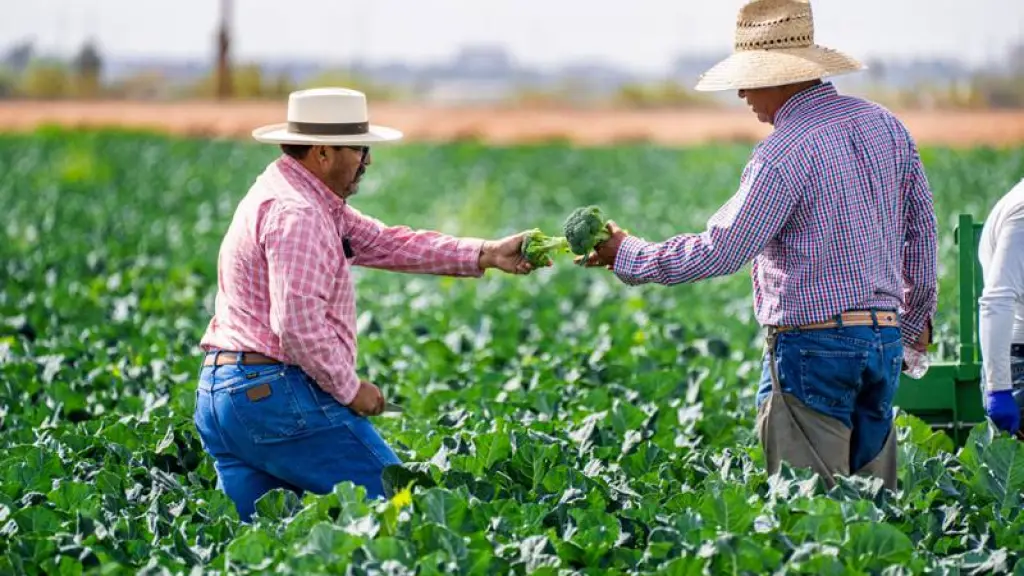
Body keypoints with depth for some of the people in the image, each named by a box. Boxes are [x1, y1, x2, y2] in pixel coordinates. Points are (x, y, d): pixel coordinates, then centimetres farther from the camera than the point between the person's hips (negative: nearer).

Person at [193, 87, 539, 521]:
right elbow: (298, 323, -24)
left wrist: (485, 255, 9)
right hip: (279, 393, -10)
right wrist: (350, 389, -12)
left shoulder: (304, 198, 19)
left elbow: (384, 243, 16)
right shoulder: (296, 213, -16)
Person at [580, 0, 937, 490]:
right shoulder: (885, 125, 9)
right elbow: (921, 229, 16)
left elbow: (719, 251, -15)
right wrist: (917, 317, 28)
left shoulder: (784, 153, -15)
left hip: (812, 346, -8)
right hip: (886, 339, 8)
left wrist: (627, 256, -3)